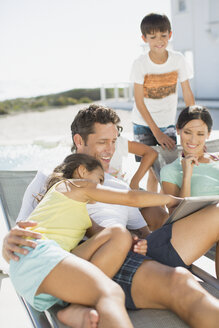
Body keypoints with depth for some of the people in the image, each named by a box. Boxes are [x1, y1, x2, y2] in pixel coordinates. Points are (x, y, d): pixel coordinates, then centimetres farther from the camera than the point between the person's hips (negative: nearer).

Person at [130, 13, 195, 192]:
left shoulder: (178, 59, -7)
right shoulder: (140, 64, -13)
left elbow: (188, 95, -4)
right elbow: (139, 102, -12)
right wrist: (156, 132, -15)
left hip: (168, 123, 2)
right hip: (144, 124, -2)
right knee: (153, 170, -3)